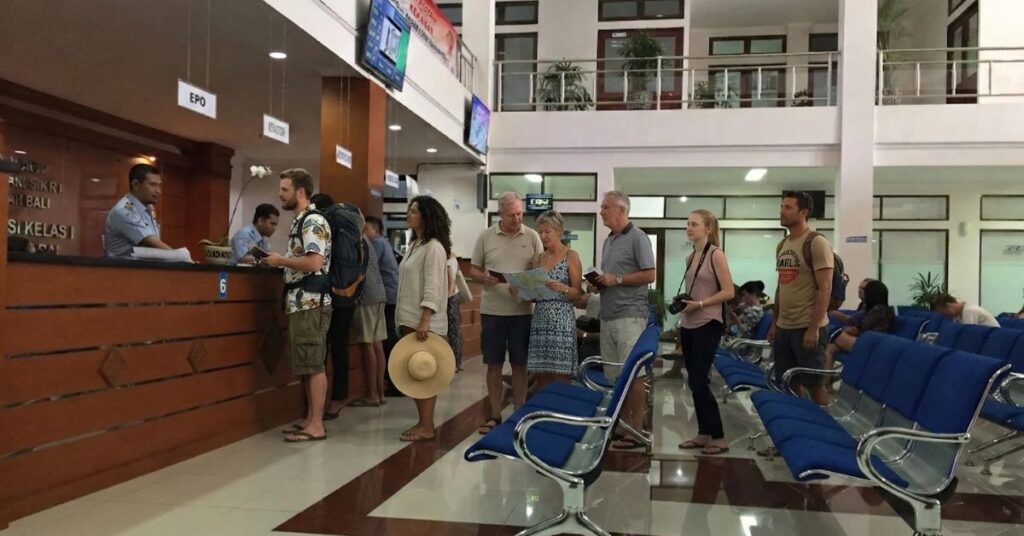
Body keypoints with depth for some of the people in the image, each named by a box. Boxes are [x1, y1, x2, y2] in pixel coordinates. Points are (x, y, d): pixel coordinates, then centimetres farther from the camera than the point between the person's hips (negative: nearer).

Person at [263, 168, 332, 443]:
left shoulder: (313, 221, -12)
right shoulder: (300, 221, 18)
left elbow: (314, 262, -24)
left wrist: (280, 260, -12)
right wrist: (281, 260, 10)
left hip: (311, 302, -10)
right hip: (301, 302, 10)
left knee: (314, 364, -6)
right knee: (306, 365, 13)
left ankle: (317, 425, -2)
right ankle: (310, 419, 20)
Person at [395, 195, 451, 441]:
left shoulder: (433, 247, -12)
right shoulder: (414, 245, 16)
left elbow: (433, 287, -19)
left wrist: (425, 320, -25)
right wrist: (404, 318, 17)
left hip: (424, 321, -9)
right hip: (410, 319, 9)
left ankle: (427, 426, 2)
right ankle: (422, 422, 18)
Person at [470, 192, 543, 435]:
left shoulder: (532, 236, 2)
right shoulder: (485, 236, 2)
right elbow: (473, 269, 7)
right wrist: (484, 278, -14)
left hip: (522, 311, 0)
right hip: (492, 311, 0)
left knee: (520, 365, 7)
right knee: (494, 364, 7)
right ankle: (494, 416, 18)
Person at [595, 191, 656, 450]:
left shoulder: (637, 238, -6)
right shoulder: (608, 241, 19)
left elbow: (650, 275, -12)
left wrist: (617, 279, -14)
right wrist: (599, 282, 5)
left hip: (629, 315, -8)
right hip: (608, 315, 8)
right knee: (613, 375, 9)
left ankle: (636, 430, -2)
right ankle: (621, 424, 17)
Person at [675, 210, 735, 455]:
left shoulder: (716, 254, -8)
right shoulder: (690, 257, 13)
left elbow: (729, 292, -13)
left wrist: (700, 304, -18)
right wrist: (681, 303, 3)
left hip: (707, 325, -7)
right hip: (688, 325, 7)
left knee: (699, 382, -9)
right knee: (693, 382, 8)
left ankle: (719, 437, 1)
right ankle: (703, 434, 17)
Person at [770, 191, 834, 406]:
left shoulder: (816, 243, -11)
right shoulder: (782, 245, 13)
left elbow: (825, 288, -15)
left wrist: (814, 328, -19)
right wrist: (774, 323, 16)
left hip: (807, 327, -8)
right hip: (783, 327, 8)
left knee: (814, 384, 0)